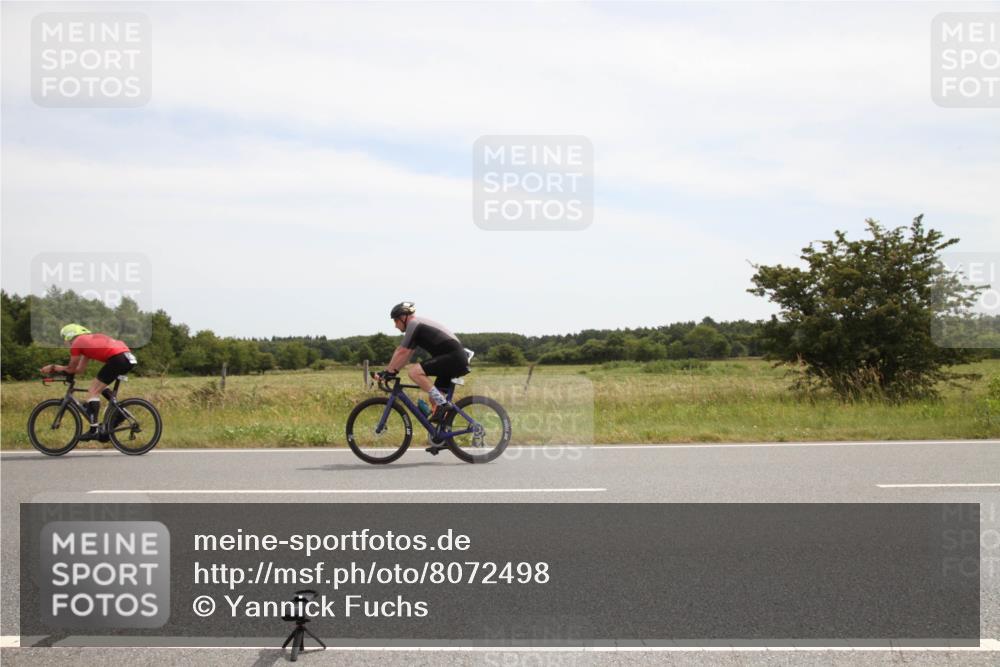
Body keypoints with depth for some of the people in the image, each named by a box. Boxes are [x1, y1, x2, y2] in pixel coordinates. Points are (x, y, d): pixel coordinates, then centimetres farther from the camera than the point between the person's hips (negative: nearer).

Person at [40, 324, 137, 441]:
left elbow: (71, 369, 16)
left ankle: (93, 431, -4)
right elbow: (80, 369, 31)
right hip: (130, 358, 8)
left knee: (93, 391, 1)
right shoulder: (90, 339, 33)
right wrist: (55, 367, 34)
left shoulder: (77, 343, 10)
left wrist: (53, 367, 30)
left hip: (117, 359, -8)